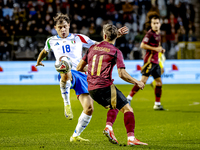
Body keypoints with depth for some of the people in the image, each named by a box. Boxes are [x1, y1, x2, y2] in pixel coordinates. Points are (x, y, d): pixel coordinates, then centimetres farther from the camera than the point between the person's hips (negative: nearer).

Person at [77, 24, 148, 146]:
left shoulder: (92, 48, 13)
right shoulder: (116, 52, -3)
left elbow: (79, 68, 16)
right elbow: (122, 74, -12)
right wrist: (137, 83, 2)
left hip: (91, 89, 6)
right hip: (105, 87, -6)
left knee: (115, 106, 26)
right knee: (127, 108, -1)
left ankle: (109, 127, 0)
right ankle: (131, 138, -16)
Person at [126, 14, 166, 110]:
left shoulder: (158, 34, 15)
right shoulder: (150, 33, -11)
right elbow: (142, 45, -18)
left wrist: (160, 50, 10)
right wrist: (155, 48, -19)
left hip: (155, 61, 9)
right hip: (149, 60, -9)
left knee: (159, 82, 9)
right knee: (143, 80, -17)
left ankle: (157, 104, 17)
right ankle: (128, 98, -15)